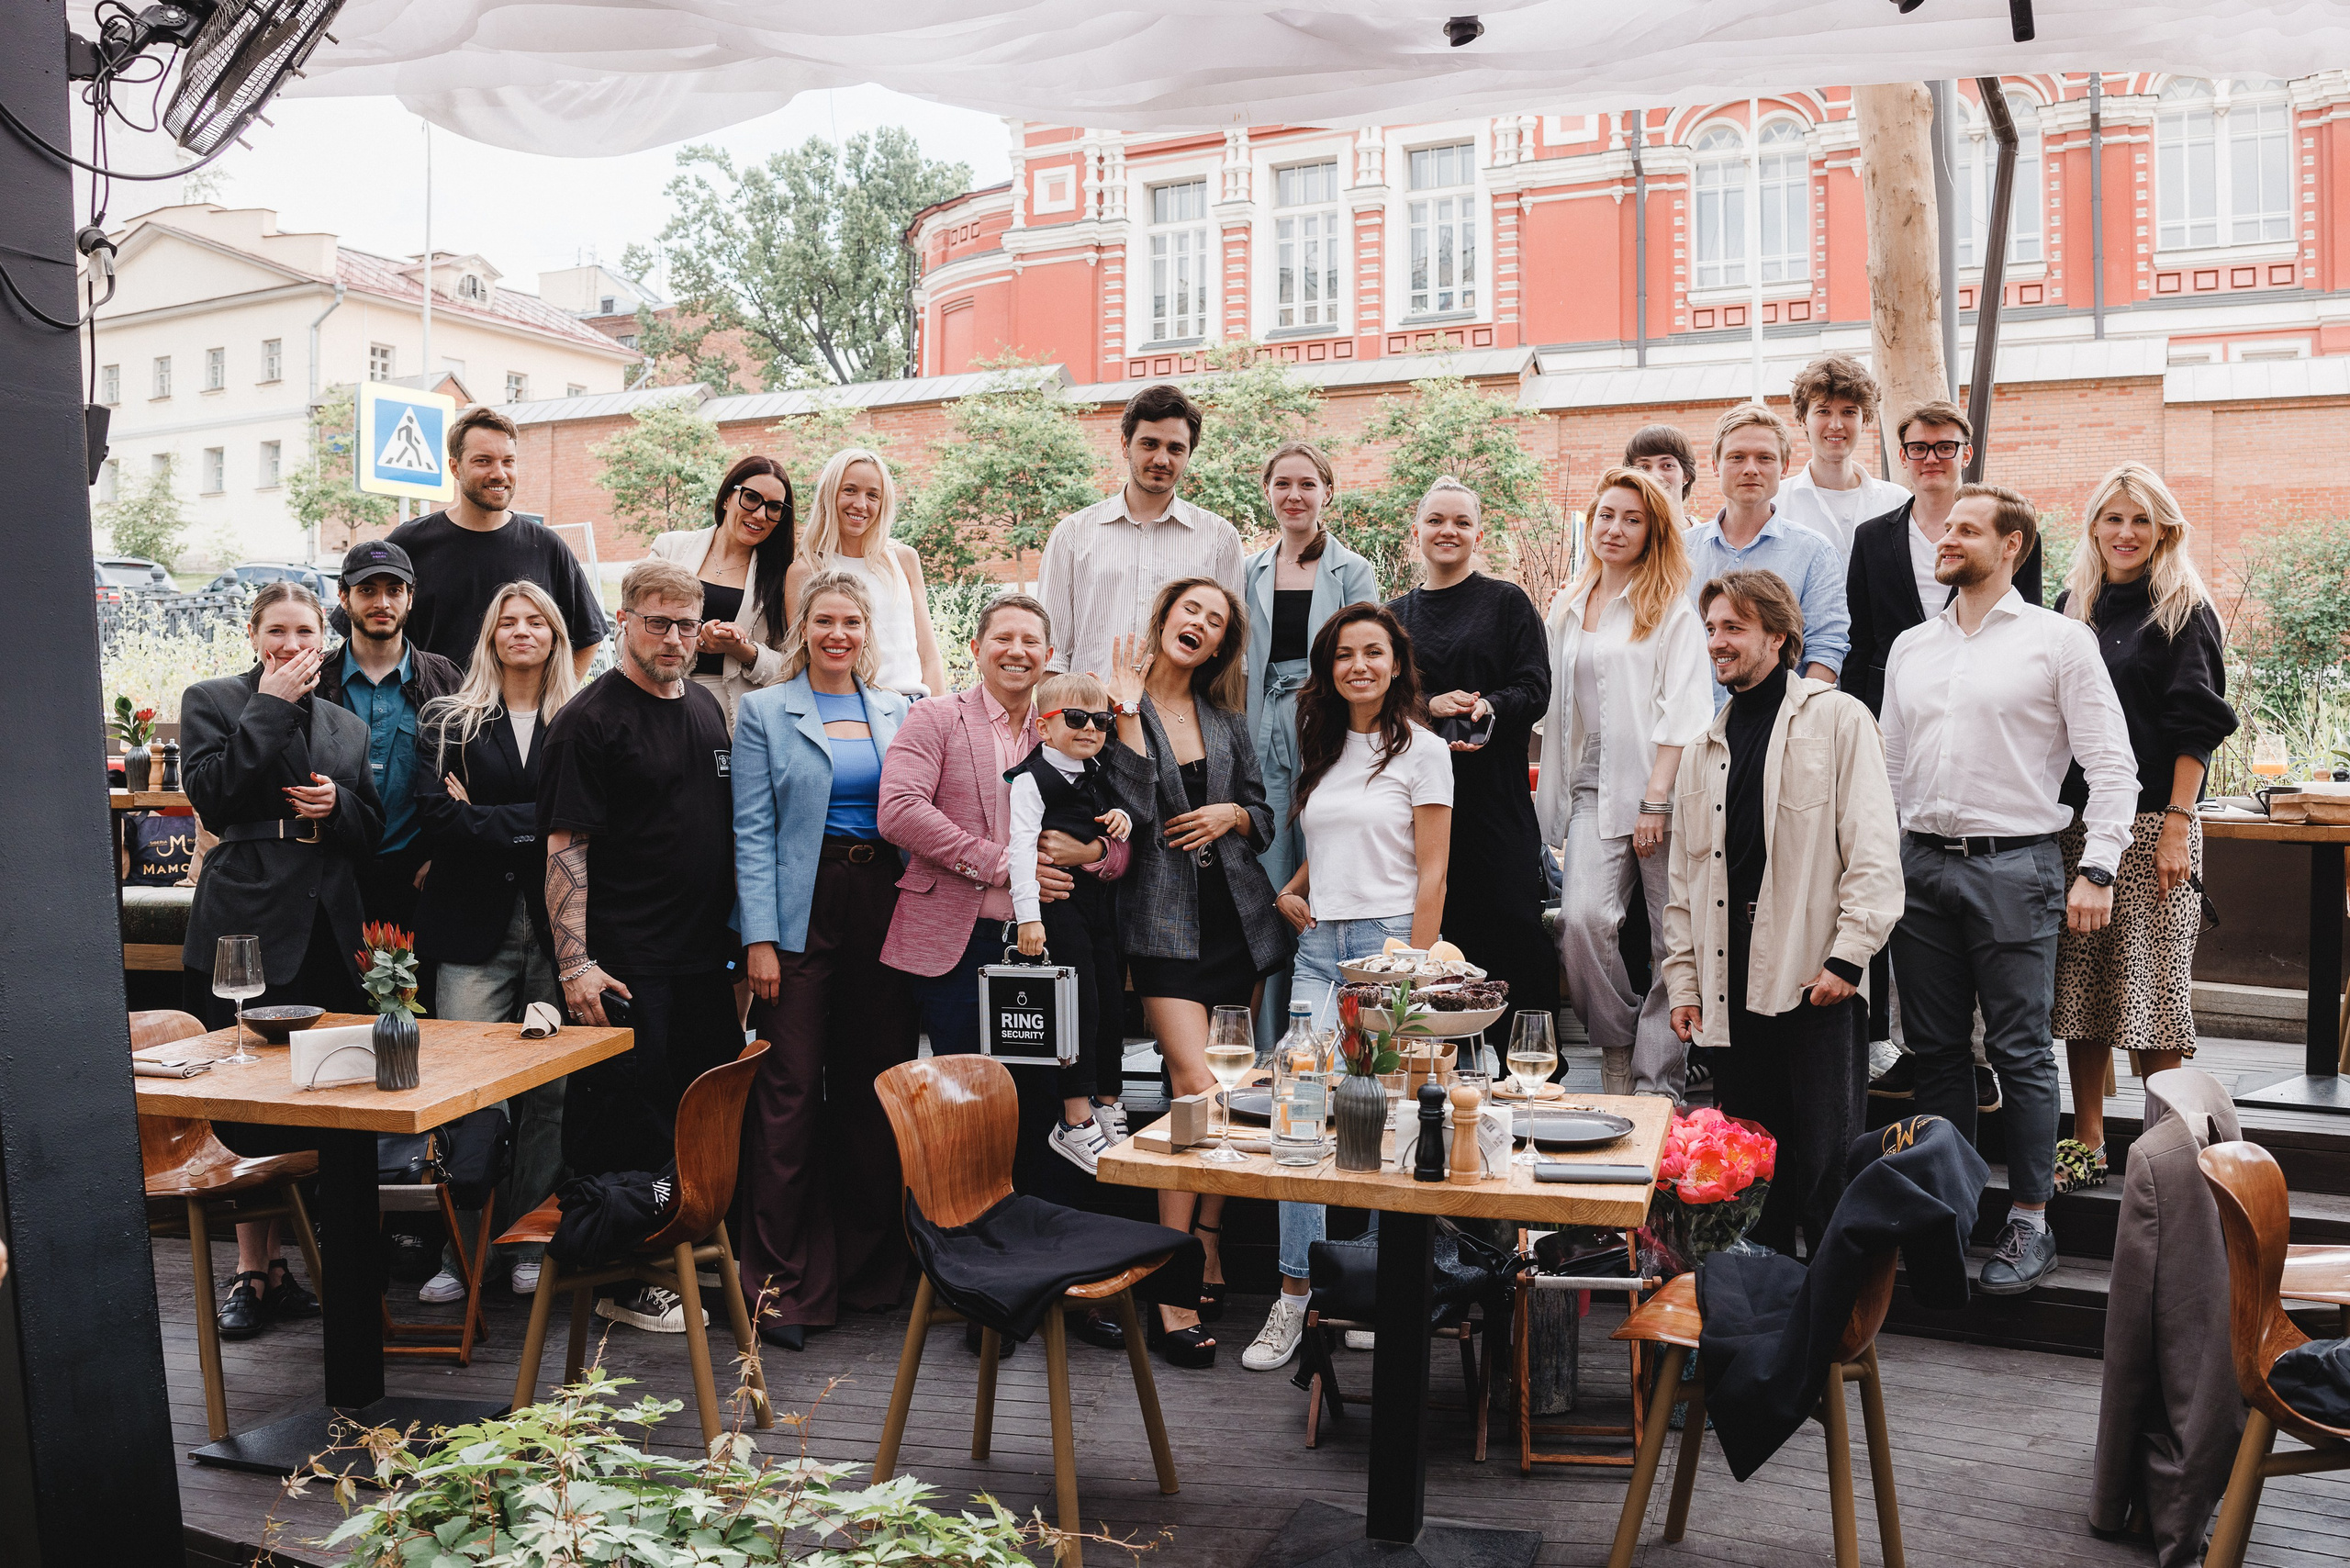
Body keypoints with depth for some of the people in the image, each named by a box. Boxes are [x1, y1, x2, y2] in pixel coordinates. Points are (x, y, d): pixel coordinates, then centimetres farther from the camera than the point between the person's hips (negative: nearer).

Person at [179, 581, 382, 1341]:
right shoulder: (212, 701, 5)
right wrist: (271, 705, -9)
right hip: (248, 928, -4)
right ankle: (252, 1271, 9)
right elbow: (212, 795, -11)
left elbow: (371, 831, 18)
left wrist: (338, 805, -4)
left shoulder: (346, 724, 18)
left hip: (326, 934, 4)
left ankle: (277, 1264, 18)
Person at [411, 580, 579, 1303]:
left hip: (557, 925, 1)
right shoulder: (448, 721, 10)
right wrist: (531, 827, -8)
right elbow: (437, 813, -4)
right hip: (475, 926, 0)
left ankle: (529, 1244, 13)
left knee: (549, 1093, 3)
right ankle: (461, 1251, 6)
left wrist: (487, 818, -6)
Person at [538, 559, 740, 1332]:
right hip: (626, 964, -7)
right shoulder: (590, 719, -9)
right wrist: (575, 963, -18)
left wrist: (740, 938, 18)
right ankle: (621, 1280, 11)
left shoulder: (707, 711, 14)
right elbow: (565, 847, -12)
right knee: (624, 1122, -1)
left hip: (704, 956, 7)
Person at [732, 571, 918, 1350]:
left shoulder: (900, 714, 13)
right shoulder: (764, 712, 5)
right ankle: (779, 1280, 5)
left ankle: (870, 1266, 21)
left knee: (874, 1087, 8)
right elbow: (753, 833, -2)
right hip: (802, 913, -3)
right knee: (790, 1090, -4)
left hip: (884, 913, 3)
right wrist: (760, 938, -10)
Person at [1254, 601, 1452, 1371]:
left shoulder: (1421, 750, -1)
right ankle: (1295, 1295, 0)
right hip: (1319, 945, 5)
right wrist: (1292, 890, 8)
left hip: (1388, 939, -5)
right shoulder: (1323, 750, 16)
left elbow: (1431, 874, -5)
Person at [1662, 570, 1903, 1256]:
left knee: (1824, 1162, -2)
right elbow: (1685, 876, 19)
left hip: (1817, 978, -5)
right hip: (1735, 984, 5)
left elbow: (1874, 852, -5)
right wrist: (1683, 979, 12)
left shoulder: (1837, 719, 2)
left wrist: (1847, 956, -13)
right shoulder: (1703, 749, 18)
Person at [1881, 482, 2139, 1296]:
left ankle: (2030, 1222, 8)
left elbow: (2112, 764, -2)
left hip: (2014, 864, -5)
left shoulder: (2059, 640, 0)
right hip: (1920, 863, 5)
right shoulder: (1911, 648, 15)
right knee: (1935, 1047, 9)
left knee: (2019, 1049, -1)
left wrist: (2097, 869, -10)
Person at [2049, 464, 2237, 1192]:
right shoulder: (2072, 607, 14)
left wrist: (2177, 827, -14)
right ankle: (2086, 1144, 15)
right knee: (2078, 987, 6)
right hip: (2072, 822, 5)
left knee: (2149, 990, -5)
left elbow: (2196, 729, -6)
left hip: (2149, 824, -5)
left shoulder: (2182, 612, 0)